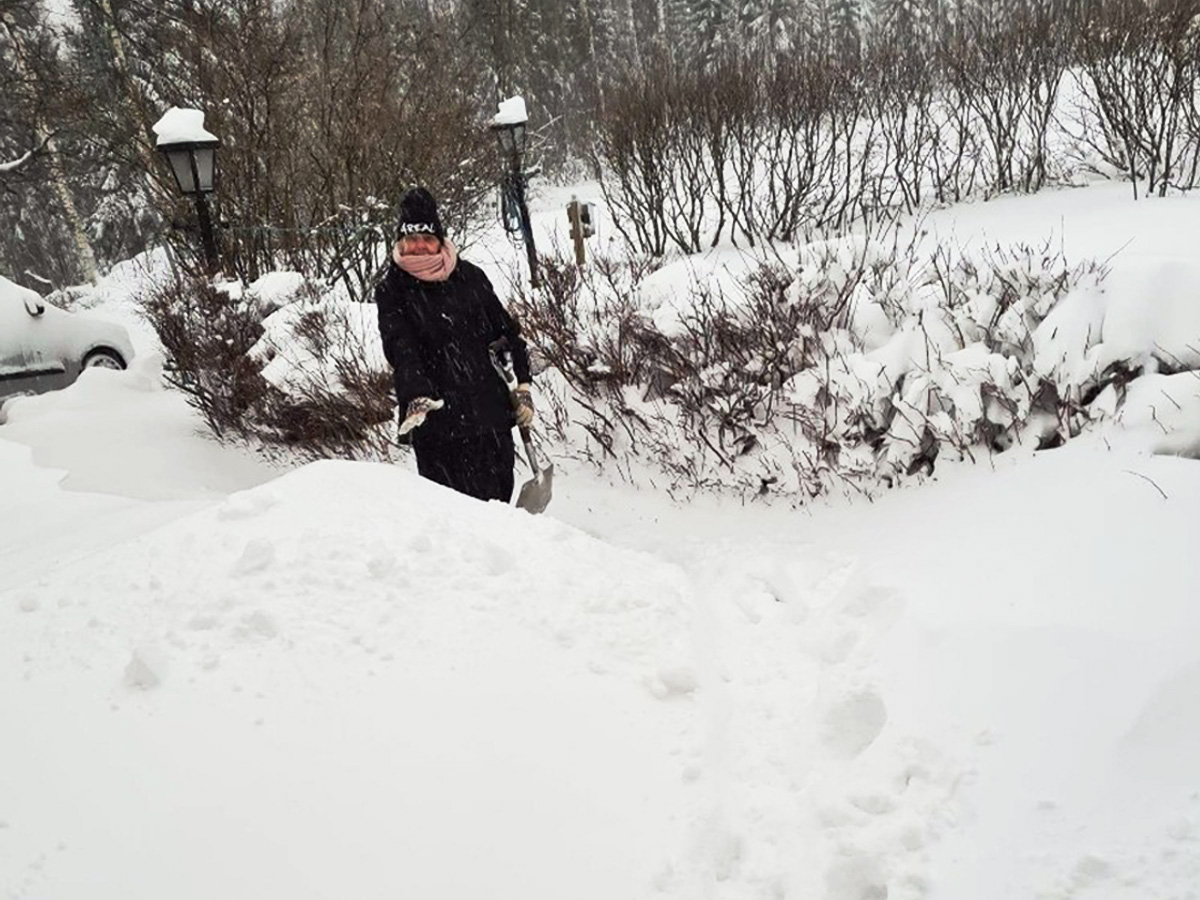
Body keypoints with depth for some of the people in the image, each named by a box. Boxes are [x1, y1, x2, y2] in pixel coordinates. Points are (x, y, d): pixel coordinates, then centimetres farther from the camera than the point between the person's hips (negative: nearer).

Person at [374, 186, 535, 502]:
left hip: (490, 408, 4)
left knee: (499, 498, 10)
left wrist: (522, 387, 8)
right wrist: (415, 396, -31)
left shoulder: (469, 277, 8)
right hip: (436, 417, -3)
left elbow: (506, 331, 14)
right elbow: (400, 349, -14)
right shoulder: (392, 290, 1)